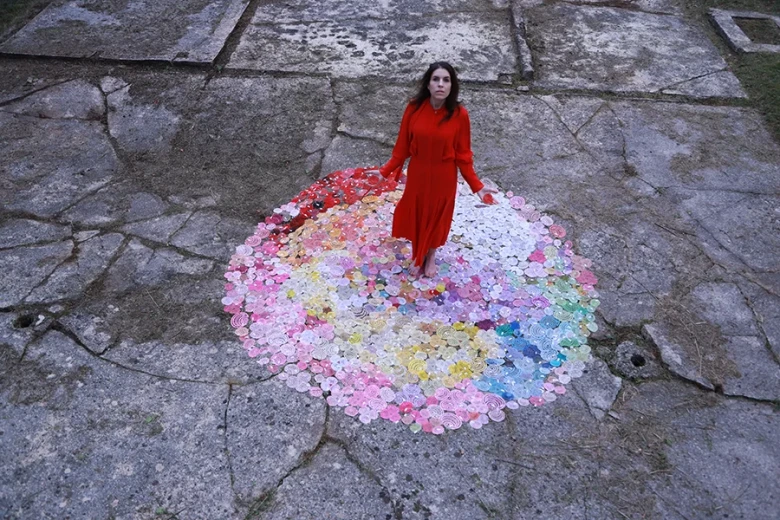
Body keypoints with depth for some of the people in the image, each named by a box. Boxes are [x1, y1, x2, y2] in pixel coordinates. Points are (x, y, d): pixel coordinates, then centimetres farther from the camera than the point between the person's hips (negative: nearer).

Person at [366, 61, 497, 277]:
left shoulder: (459, 114, -18)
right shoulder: (414, 108, -15)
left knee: (437, 216, 20)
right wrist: (385, 170, -6)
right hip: (417, 173, 1)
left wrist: (477, 185, -14)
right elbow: (403, 146, -5)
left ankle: (431, 255, 48)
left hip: (443, 177, -1)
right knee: (416, 214, 20)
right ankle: (418, 253, 48)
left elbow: (463, 154, -10)